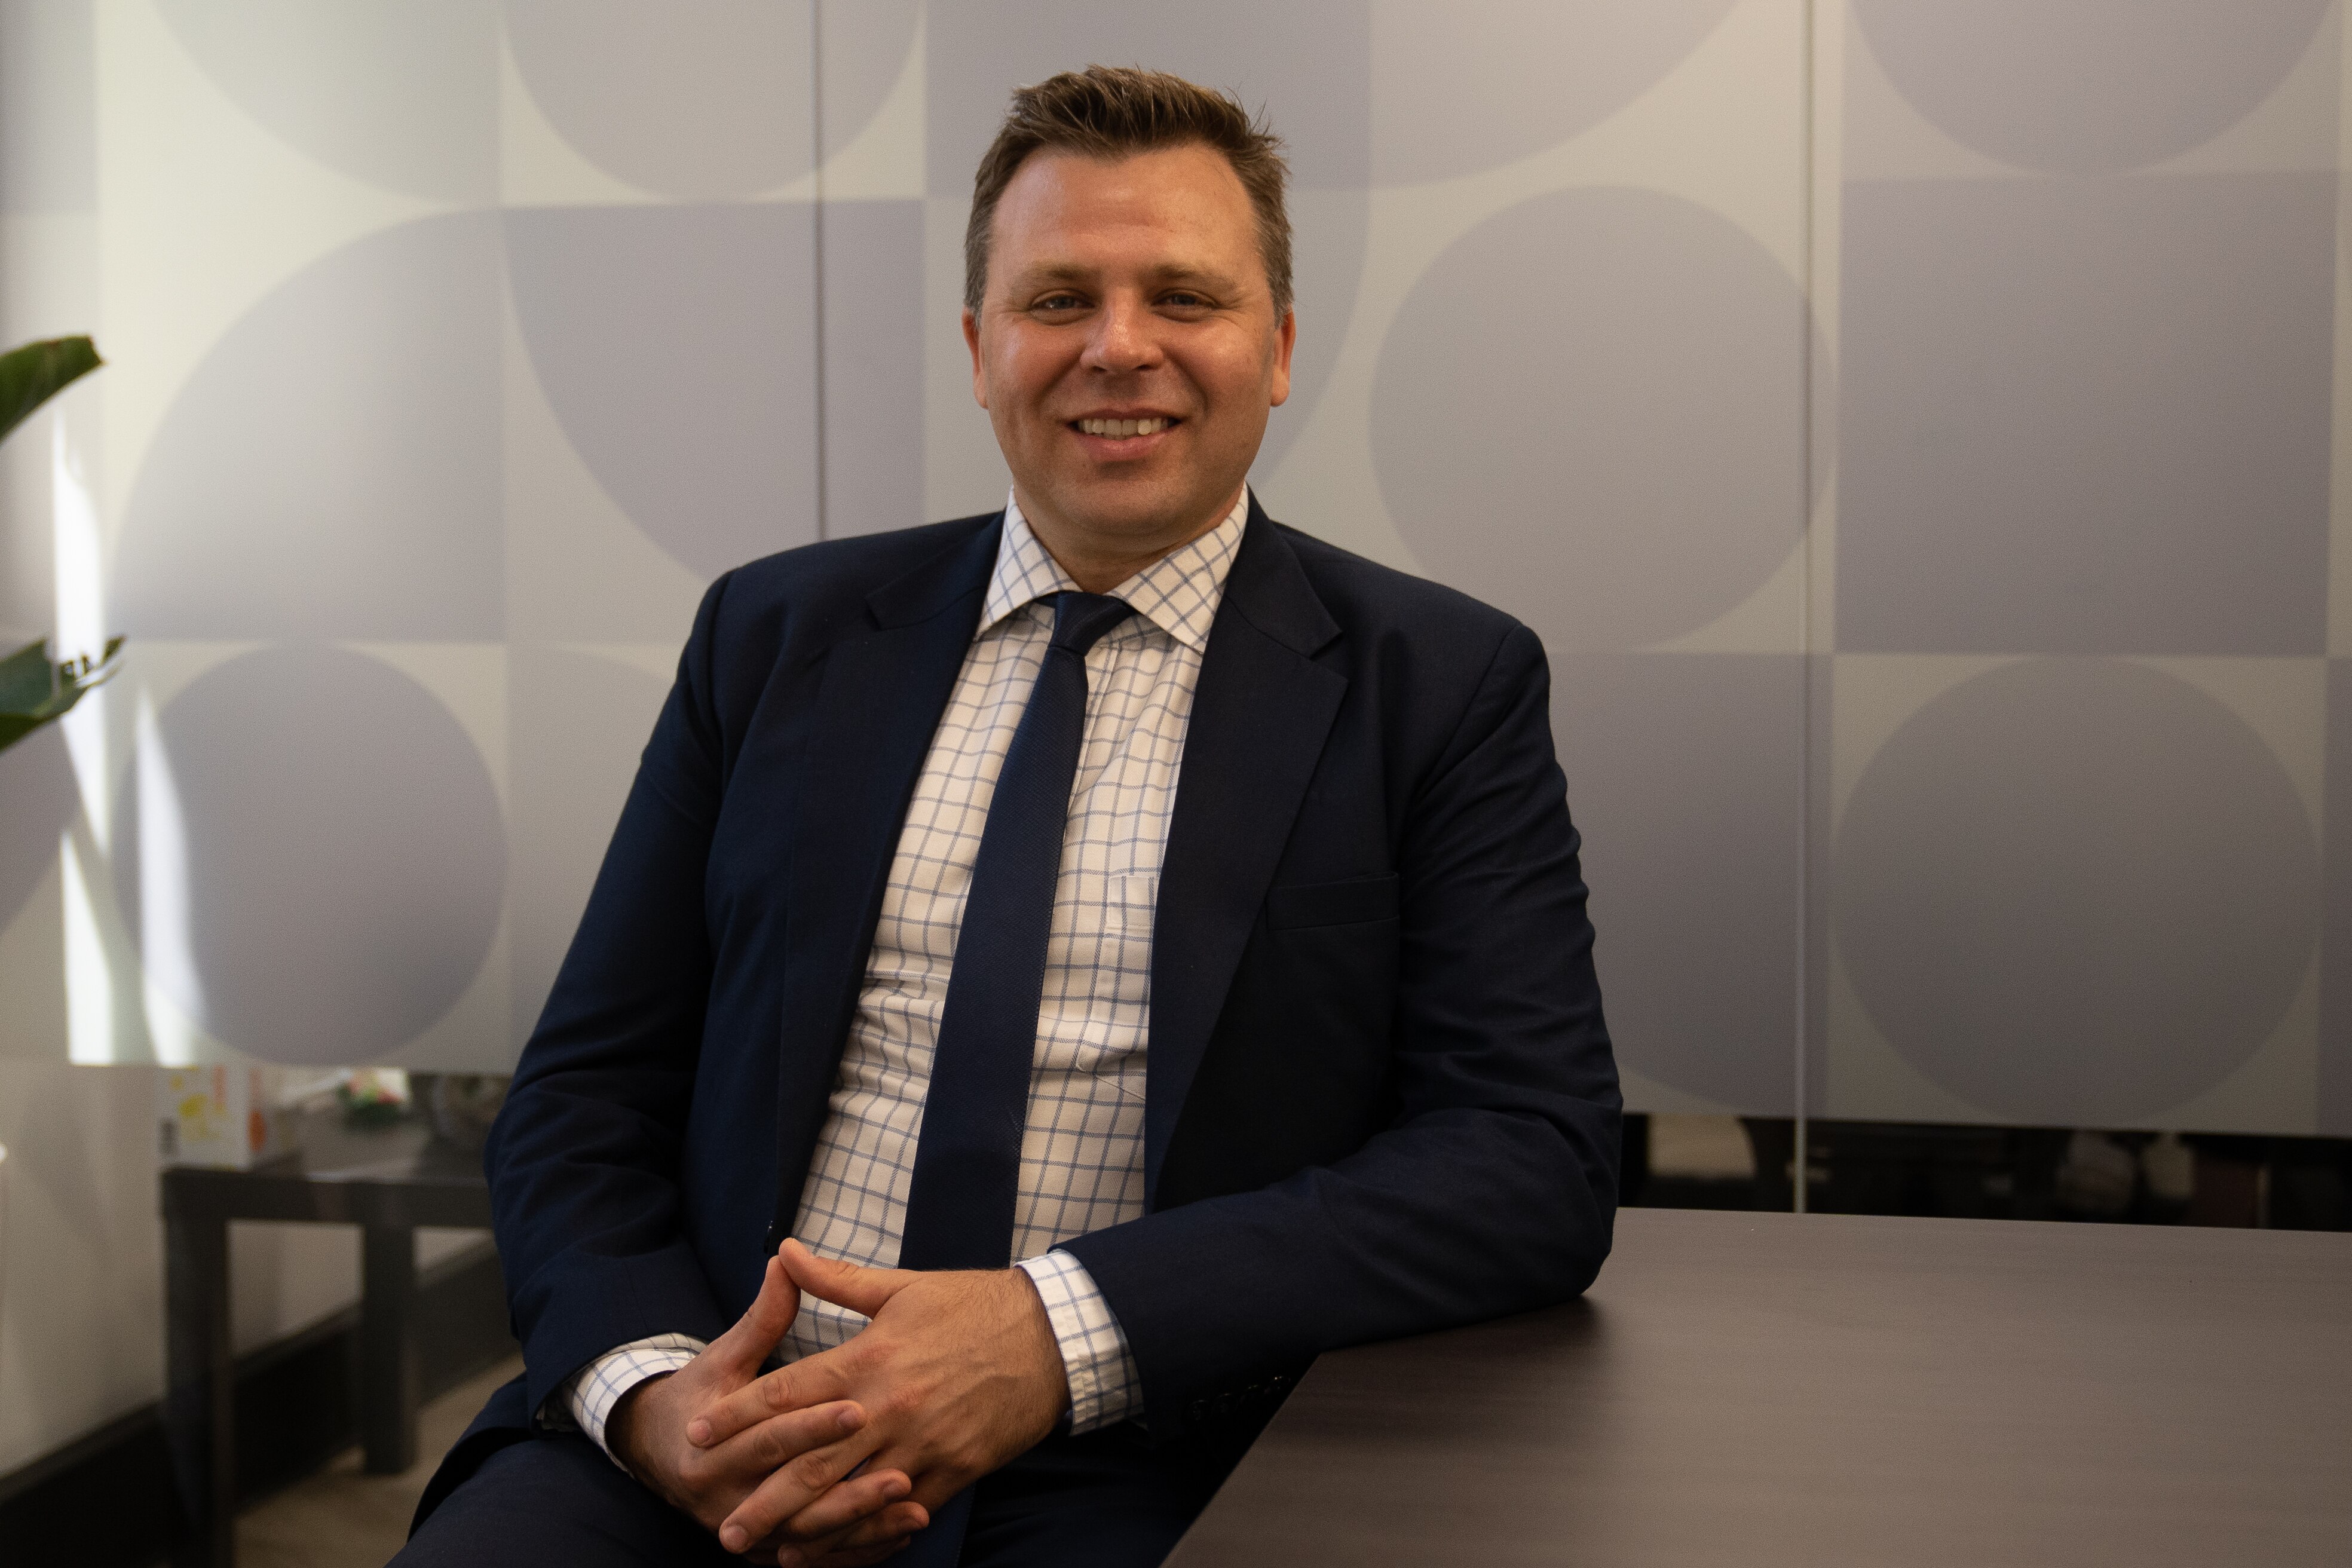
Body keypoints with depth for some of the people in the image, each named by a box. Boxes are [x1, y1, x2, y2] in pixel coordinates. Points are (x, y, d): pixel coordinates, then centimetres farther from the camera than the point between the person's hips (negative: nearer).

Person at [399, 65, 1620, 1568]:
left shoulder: (1443, 687, 3)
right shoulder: (777, 635, 11)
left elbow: (1538, 1161, -7)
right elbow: (586, 1094, 10)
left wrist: (1063, 1332, -19)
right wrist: (649, 1384, -11)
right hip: (721, 1442, 2)